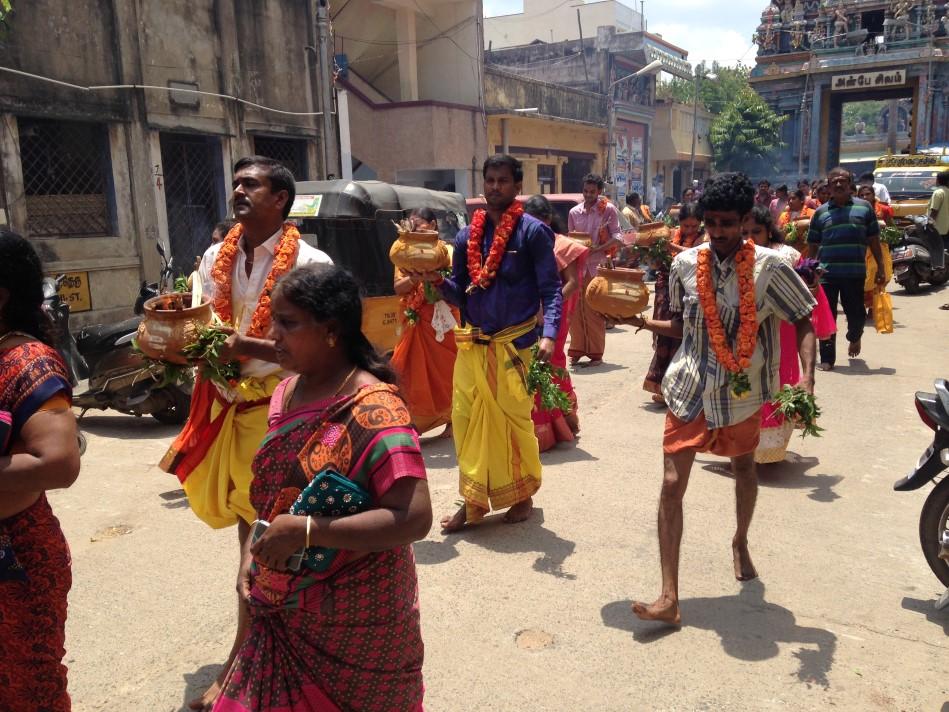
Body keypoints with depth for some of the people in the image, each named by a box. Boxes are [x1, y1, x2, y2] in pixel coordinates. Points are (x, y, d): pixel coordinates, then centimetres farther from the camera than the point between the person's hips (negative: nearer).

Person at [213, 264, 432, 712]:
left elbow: (414, 518, -29)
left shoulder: (374, 411, -23)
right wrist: (251, 557, 0)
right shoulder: (287, 393, 1)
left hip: (355, 624, -6)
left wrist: (305, 531, -29)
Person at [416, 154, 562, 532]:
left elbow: (551, 289, -9)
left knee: (514, 420, 6)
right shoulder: (467, 236, 8)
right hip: (472, 344, 5)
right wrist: (438, 280, -9)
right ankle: (473, 500, 21)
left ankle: (524, 495, 28)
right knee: (466, 420, 6)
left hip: (513, 344, -4)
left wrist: (549, 335, -24)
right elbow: (461, 293, 11)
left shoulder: (533, 231, -5)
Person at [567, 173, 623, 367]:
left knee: (594, 312, -2)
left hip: (597, 266, -3)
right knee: (575, 310, 4)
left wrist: (596, 249, -17)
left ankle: (596, 354, 8)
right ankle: (577, 351, 16)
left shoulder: (609, 209, 0)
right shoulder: (574, 212, 10)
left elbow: (617, 237, -4)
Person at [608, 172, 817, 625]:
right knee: (672, 484, -8)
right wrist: (642, 322, -8)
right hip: (690, 388, 1)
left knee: (744, 469, 23)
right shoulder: (685, 265, -4)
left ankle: (740, 542, 54)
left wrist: (806, 376, -20)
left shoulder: (769, 268, -11)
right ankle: (669, 598, -4)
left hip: (742, 390, 0)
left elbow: (803, 323, -5)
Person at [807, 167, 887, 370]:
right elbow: (813, 245, 11)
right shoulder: (821, 212, 8)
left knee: (856, 313, 6)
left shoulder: (864, 207, 7)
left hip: (855, 272, 0)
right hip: (826, 272, 0)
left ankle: (854, 337, 40)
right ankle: (827, 358, 11)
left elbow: (874, 240, 8)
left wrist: (880, 268, 4)